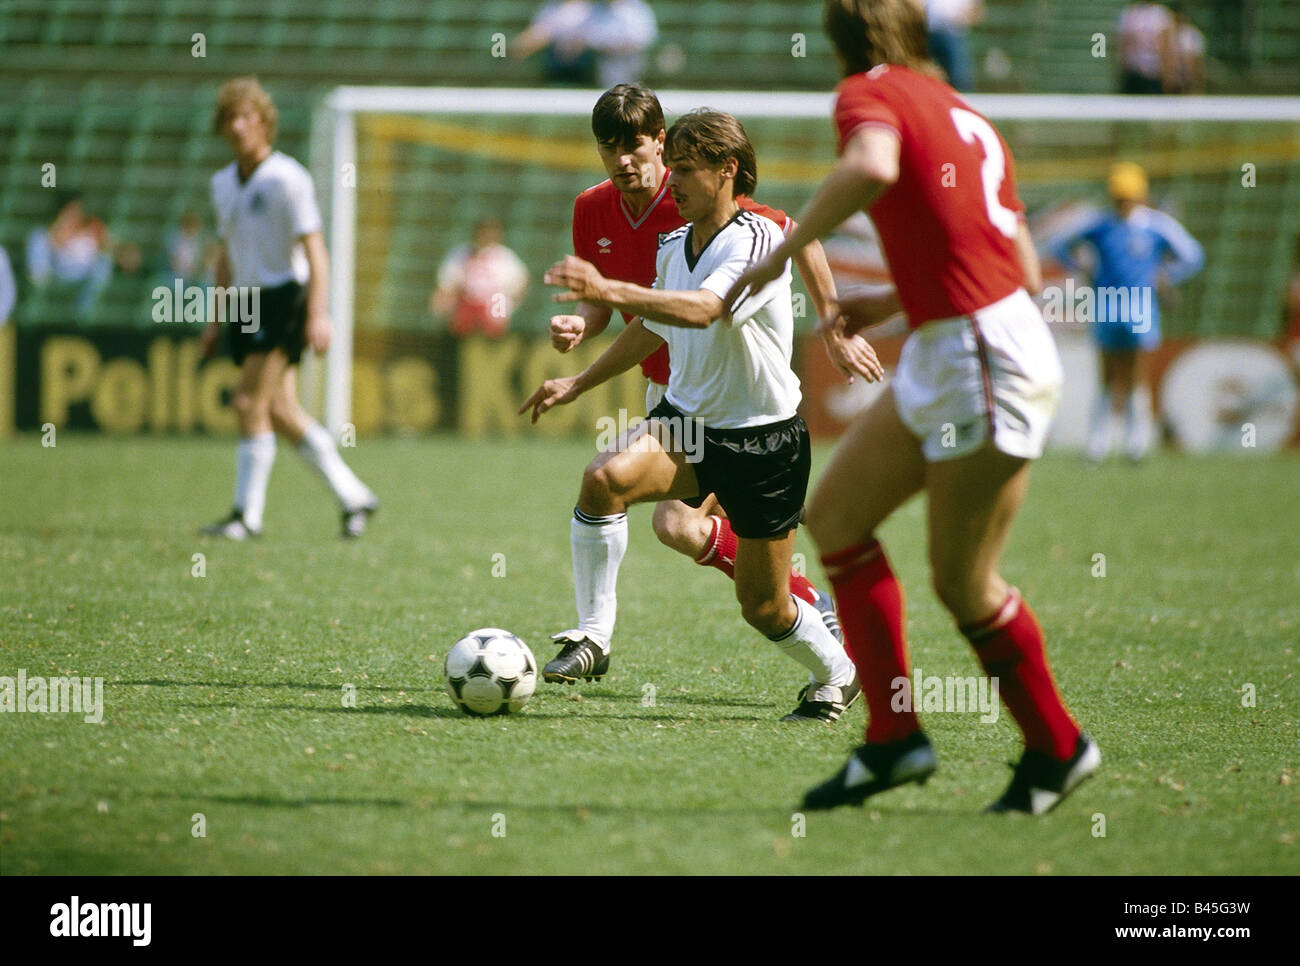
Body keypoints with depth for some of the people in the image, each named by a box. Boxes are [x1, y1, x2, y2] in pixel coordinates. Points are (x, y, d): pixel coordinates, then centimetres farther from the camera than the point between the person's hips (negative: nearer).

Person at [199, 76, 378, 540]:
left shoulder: (287, 178, -10)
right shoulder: (223, 183, 13)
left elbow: (314, 249, -14)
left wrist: (317, 315, -22)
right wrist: (217, 318, 21)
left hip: (284, 297, -7)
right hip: (247, 304, 7)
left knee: (250, 402, -14)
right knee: (281, 412, 4)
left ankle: (247, 514, -9)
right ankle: (353, 496, 13)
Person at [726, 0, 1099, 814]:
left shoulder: (872, 91, -5)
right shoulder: (962, 115, 17)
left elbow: (872, 167, -31)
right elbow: (1023, 265, 18)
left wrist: (781, 254, -19)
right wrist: (893, 303, 26)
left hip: (985, 361, -9)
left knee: (963, 584, 2)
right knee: (836, 512, 11)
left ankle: (1058, 747, 18)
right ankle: (894, 738, 10)